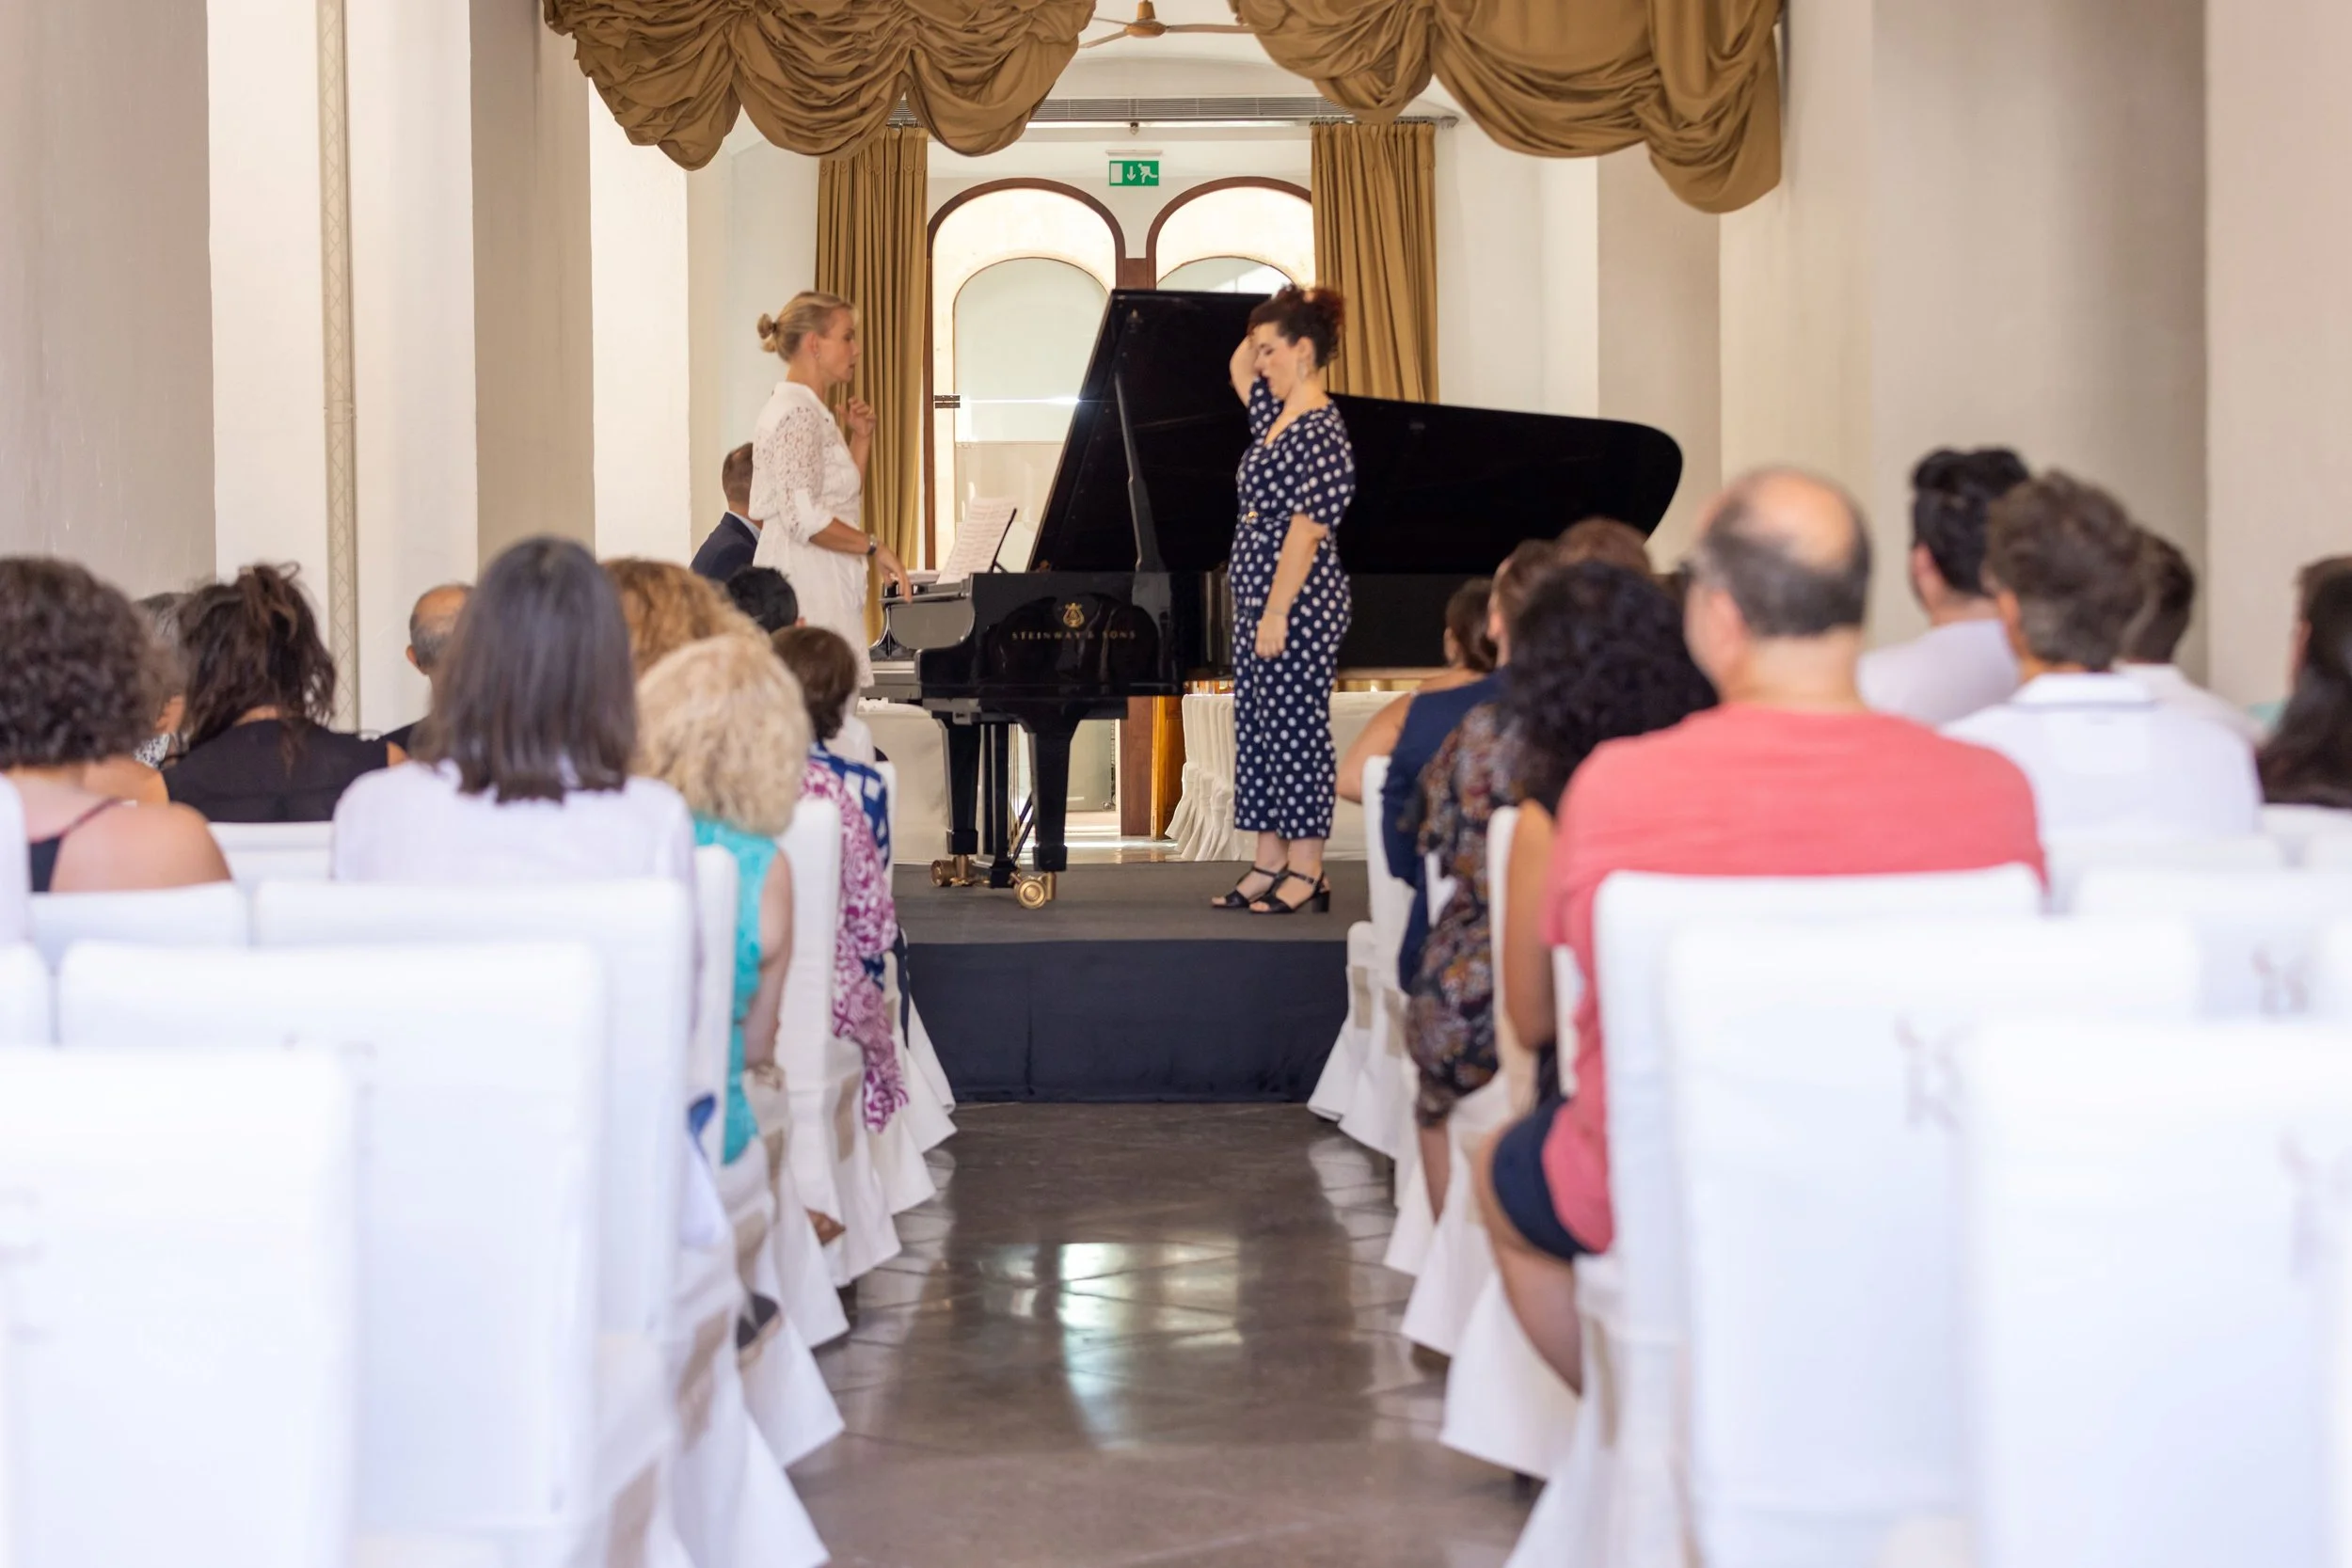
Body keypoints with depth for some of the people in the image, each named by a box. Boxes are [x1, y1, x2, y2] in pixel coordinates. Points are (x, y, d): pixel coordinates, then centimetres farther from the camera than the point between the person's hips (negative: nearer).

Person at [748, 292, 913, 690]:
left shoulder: (811, 411, 20)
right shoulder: (796, 412, -11)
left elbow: (843, 501, 24)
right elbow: (803, 518, -20)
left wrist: (861, 438, 16)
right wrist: (875, 548, -13)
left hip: (824, 589, 10)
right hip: (806, 586, -10)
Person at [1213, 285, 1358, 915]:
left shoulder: (1322, 432, -16)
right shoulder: (1275, 415, 11)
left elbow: (1307, 530, -20)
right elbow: (1238, 370, 31)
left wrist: (1278, 613, -21)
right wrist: (1269, 324, 16)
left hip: (1299, 604, -10)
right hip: (1258, 601, 10)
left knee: (1296, 727, -4)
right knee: (1258, 727, 10)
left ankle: (1306, 873, 2)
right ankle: (1269, 865, 15)